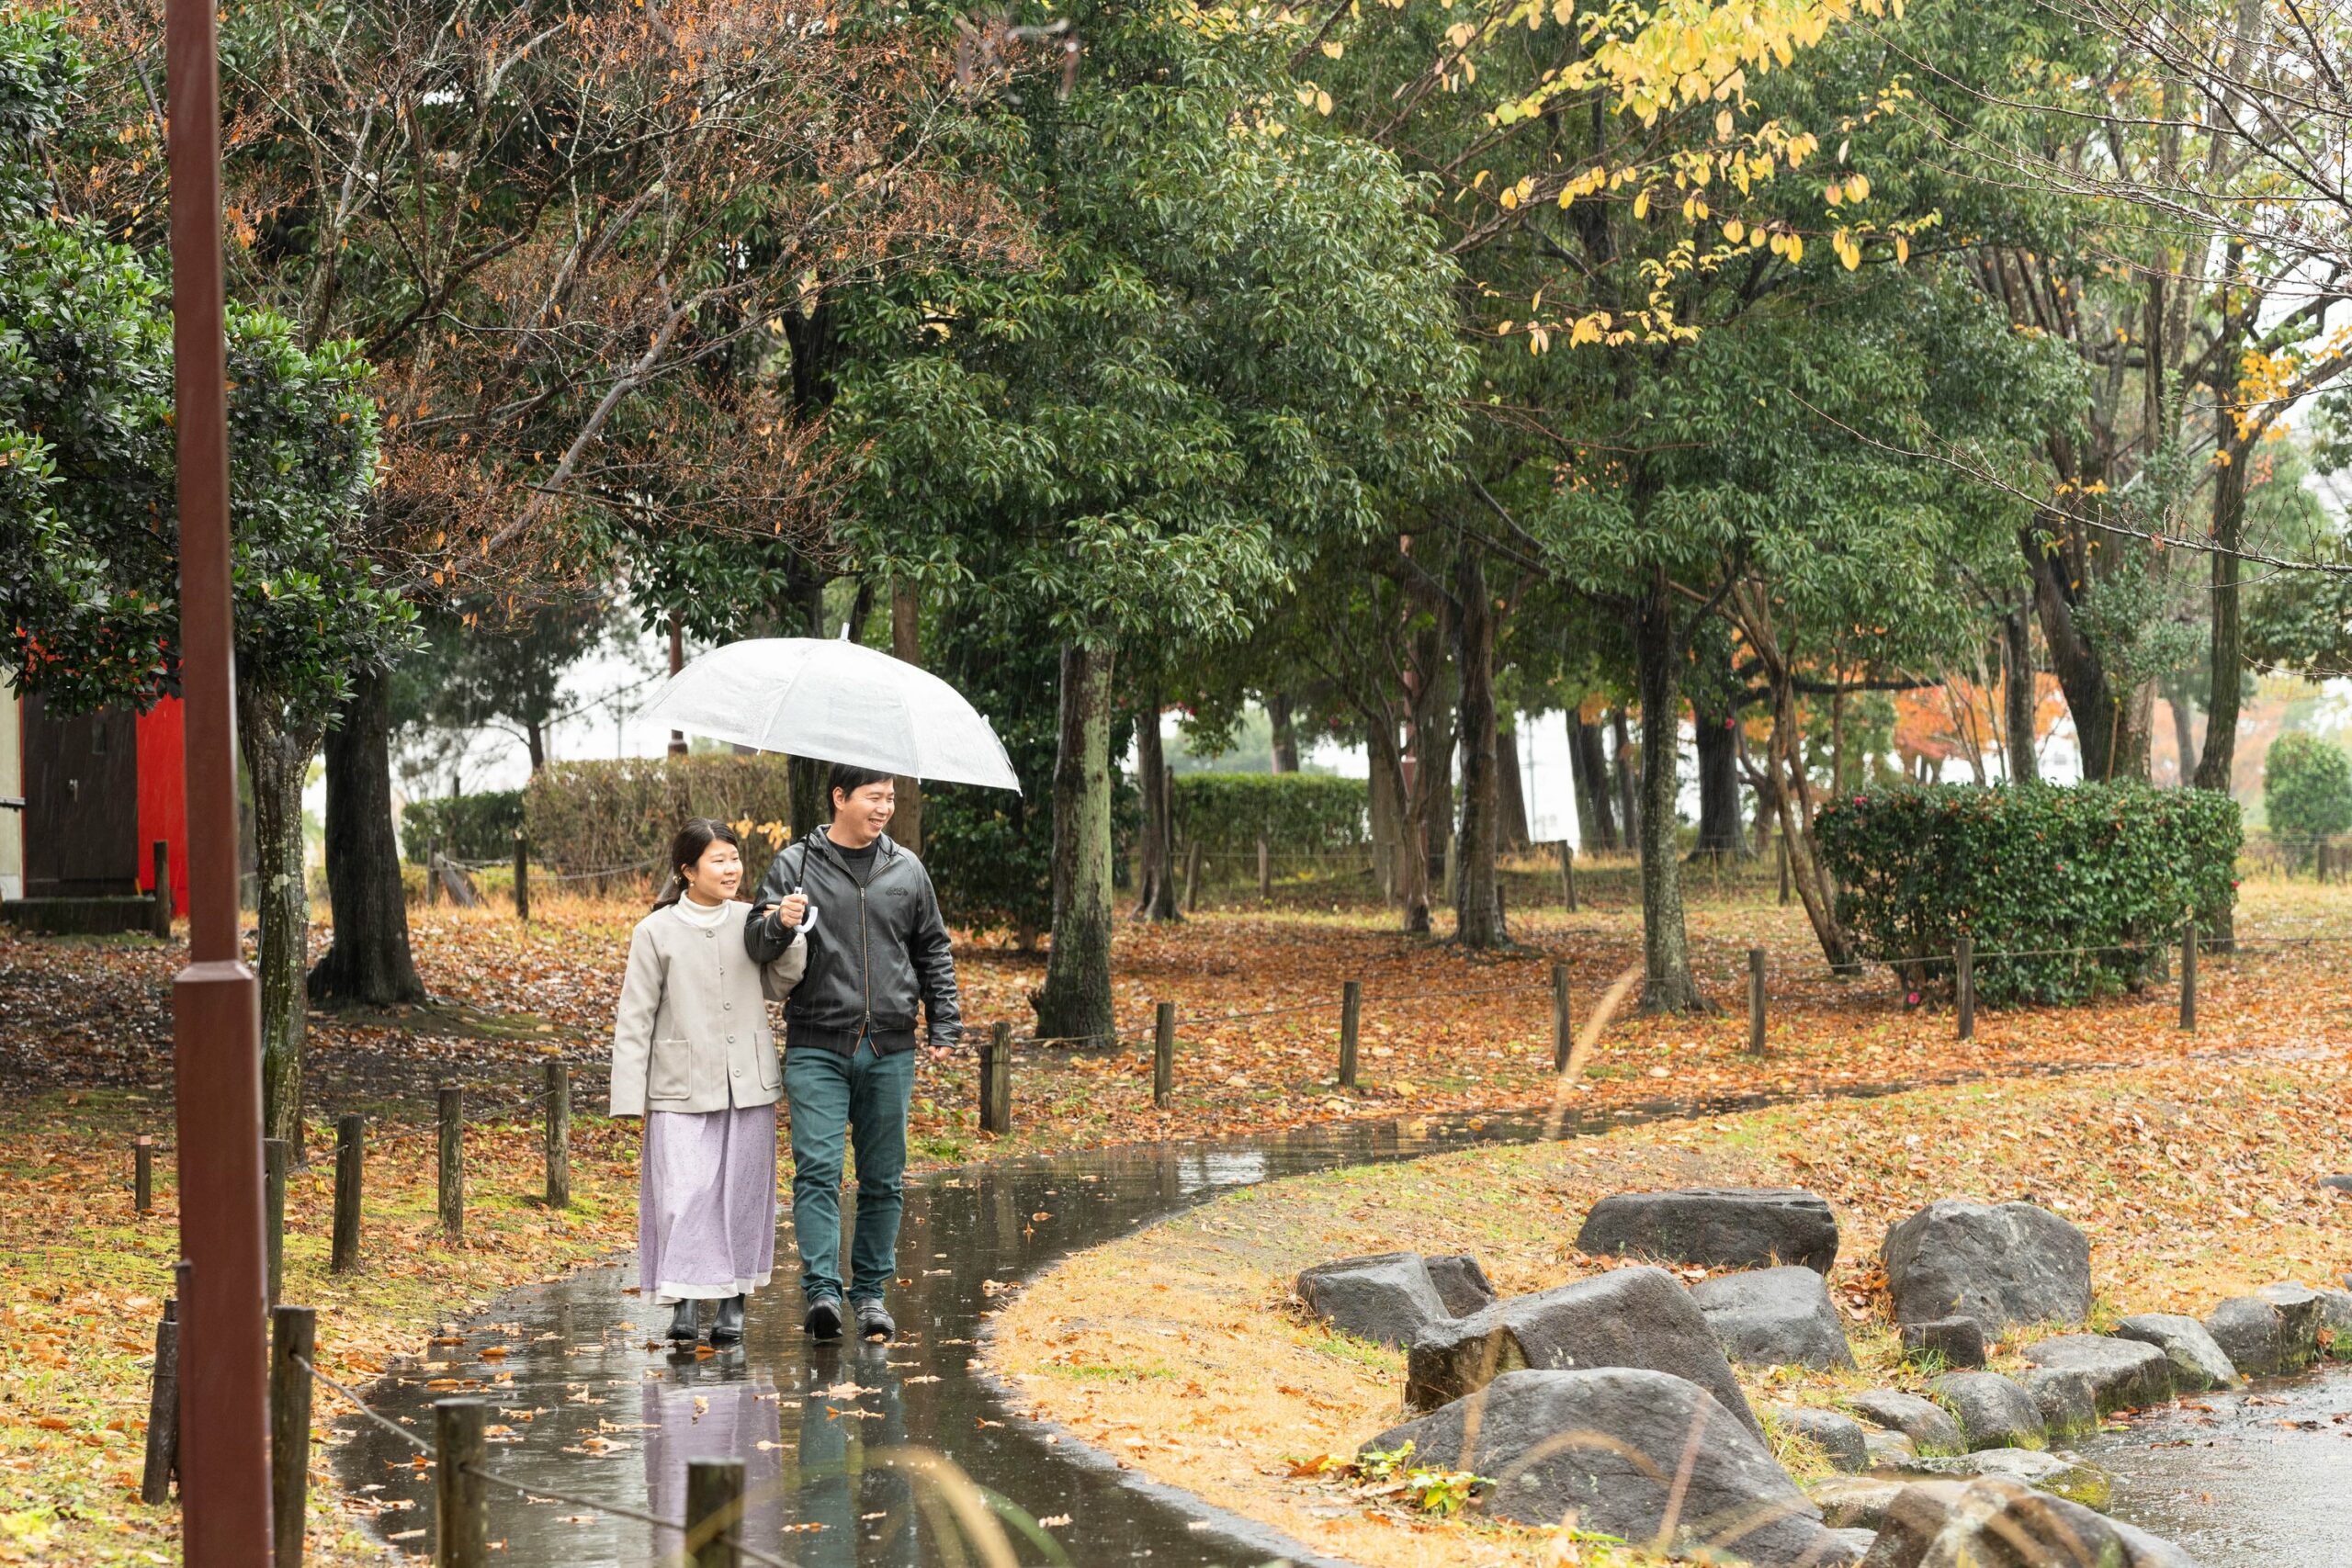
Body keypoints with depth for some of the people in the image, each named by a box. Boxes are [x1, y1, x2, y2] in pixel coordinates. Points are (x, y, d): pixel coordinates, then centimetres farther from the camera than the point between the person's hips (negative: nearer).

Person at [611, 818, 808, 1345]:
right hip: (682, 1088, -3)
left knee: (742, 1194, 8)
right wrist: (629, 1097, -5)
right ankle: (683, 1305, -11)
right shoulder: (656, 933, -3)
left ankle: (732, 1302, 18)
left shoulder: (751, 920, 5)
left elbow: (778, 986, 11)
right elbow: (634, 1019, -1)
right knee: (683, 1194, -12)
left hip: (748, 1084, 3)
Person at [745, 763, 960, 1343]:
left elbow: (934, 951, 17)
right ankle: (822, 1291, -15)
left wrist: (944, 1028, 9)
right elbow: (756, 945, 0)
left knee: (883, 1179, 6)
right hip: (817, 1048, -3)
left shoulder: (906, 870, 10)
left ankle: (872, 1291, 14)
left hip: (890, 1051, 3)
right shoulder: (795, 865, 2)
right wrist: (777, 924, -23)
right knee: (817, 1169, -12)